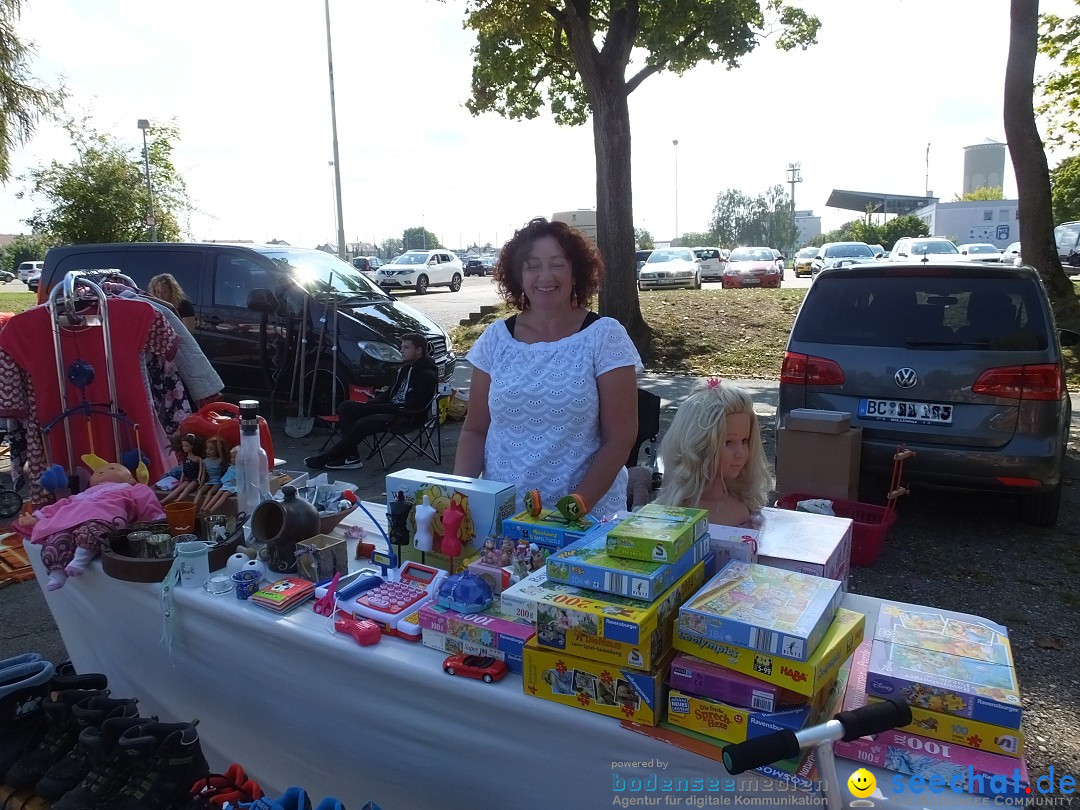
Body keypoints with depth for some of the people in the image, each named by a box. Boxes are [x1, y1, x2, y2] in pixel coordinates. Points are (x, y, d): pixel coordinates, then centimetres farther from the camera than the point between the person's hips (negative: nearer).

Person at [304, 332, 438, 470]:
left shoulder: (427, 375, -14)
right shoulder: (406, 368, 15)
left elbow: (412, 407, -20)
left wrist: (376, 407, -17)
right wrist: (370, 405, -1)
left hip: (407, 417, -10)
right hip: (390, 408, 10)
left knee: (363, 423, -29)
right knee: (346, 406, -4)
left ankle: (326, 458, -11)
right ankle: (351, 457, -14)